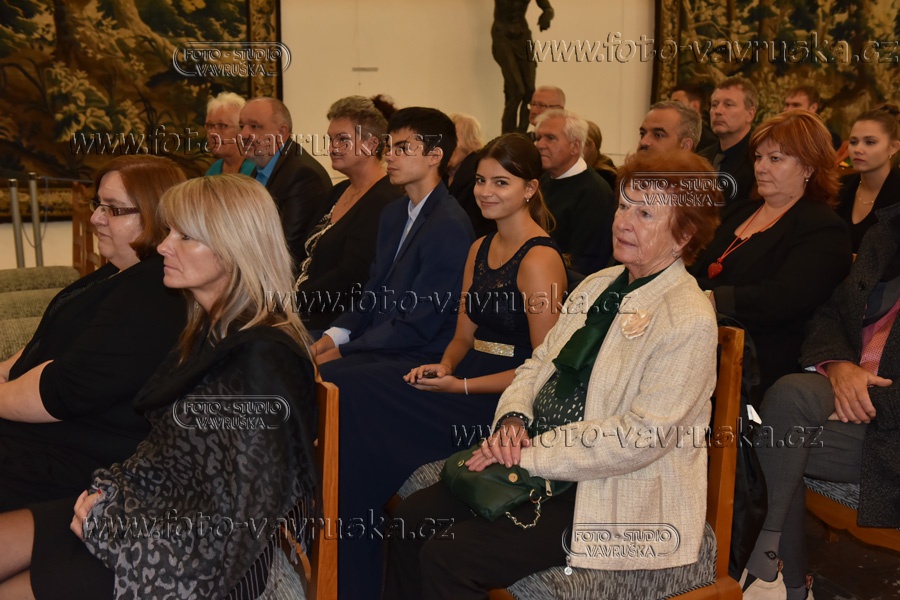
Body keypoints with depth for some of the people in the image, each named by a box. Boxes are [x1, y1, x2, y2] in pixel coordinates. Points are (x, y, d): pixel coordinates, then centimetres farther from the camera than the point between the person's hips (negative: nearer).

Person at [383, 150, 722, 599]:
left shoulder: (689, 321, -15)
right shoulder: (598, 285, 12)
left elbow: (639, 436, -21)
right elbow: (540, 362, 15)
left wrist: (530, 454, -19)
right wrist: (513, 418, -7)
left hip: (618, 498, -8)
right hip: (541, 466, 8)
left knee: (449, 556, -19)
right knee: (411, 518, -4)